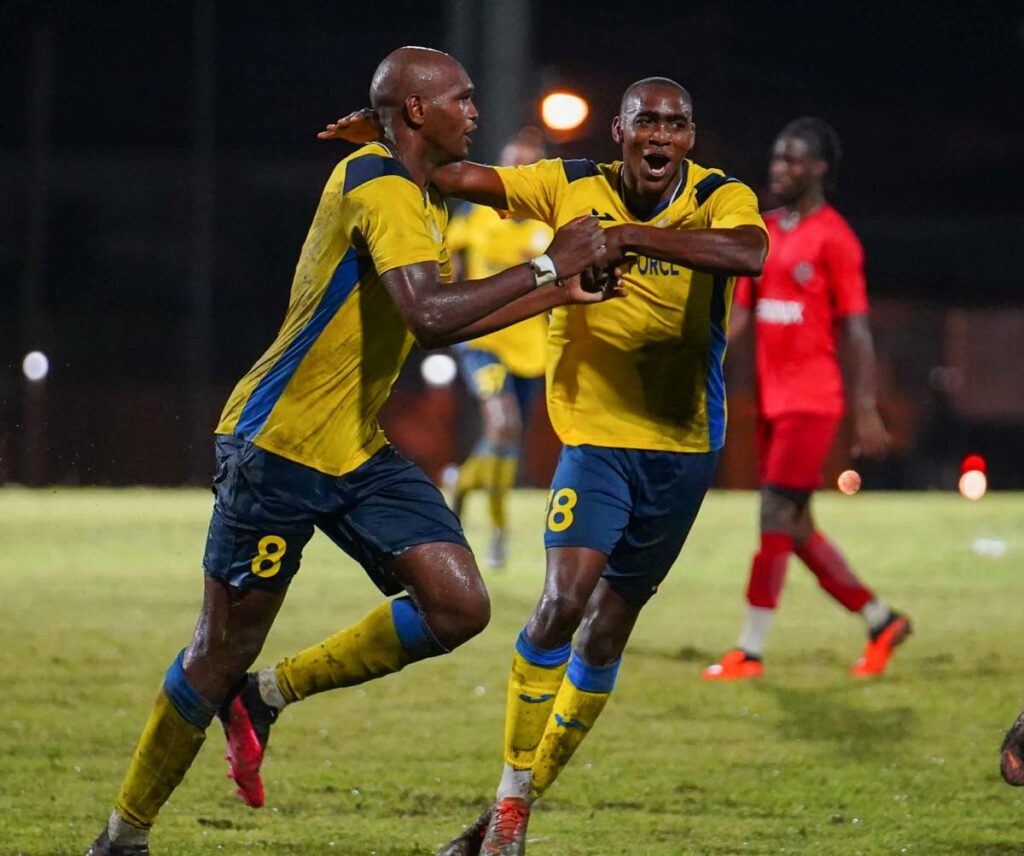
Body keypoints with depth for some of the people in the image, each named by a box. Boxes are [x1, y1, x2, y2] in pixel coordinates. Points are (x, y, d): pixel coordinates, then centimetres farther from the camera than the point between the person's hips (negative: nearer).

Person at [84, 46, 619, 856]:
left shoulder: (419, 196, 13)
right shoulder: (380, 188, -18)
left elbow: (438, 322, 25)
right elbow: (428, 315, -32)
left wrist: (556, 295, 18)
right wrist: (544, 267, -26)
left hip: (356, 453, 9)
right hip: (277, 446, -9)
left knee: (459, 607, -6)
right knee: (225, 650, -1)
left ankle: (267, 695, 10)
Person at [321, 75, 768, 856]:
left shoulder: (721, 198, -11)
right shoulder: (573, 188, -5)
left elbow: (749, 253, -33)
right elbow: (468, 179, -9)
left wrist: (628, 236, -39)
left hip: (684, 446, 1)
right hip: (596, 436, -1)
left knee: (607, 632, 9)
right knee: (564, 600, -22)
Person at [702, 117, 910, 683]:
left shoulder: (833, 239, -9)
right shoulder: (764, 232, 13)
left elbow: (856, 331, -9)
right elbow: (740, 313, 13)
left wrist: (867, 413, -12)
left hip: (811, 402, -8)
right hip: (771, 399, 8)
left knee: (776, 518, -10)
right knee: (796, 529, 10)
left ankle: (749, 652, -6)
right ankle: (882, 622, 23)